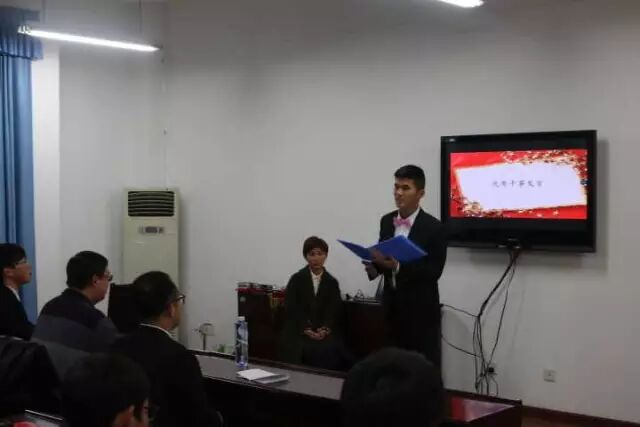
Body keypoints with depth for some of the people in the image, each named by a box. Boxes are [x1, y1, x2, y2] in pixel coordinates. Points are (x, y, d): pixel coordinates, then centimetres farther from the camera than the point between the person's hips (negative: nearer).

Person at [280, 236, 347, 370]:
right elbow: (291, 309, -2)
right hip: (298, 333, -1)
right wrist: (307, 330, -14)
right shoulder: (297, 279, 6)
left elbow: (334, 311, 4)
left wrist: (325, 329, -15)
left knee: (330, 350, -28)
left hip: (325, 333, 2)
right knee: (311, 349, -30)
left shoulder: (332, 282, 12)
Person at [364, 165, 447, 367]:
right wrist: (374, 266, -9)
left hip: (420, 309, -5)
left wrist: (398, 266, -27)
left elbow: (434, 271, -15)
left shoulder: (434, 228, -11)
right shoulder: (387, 221, 7)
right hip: (391, 305, 5)